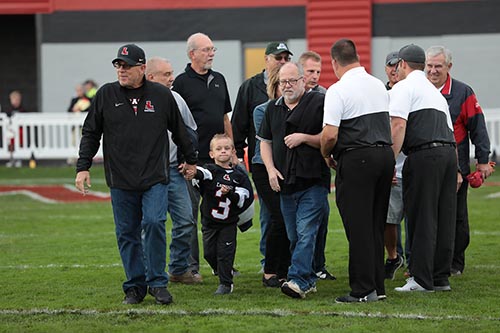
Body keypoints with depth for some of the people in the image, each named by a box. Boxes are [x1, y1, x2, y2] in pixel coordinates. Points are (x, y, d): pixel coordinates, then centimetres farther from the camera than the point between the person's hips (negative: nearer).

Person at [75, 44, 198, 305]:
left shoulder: (162, 95, 3)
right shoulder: (106, 95, 4)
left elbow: (179, 131, 16)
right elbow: (90, 133, 9)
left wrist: (191, 160, 23)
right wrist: (83, 167, 1)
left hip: (155, 178, -2)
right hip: (120, 180, 2)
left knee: (154, 223, -17)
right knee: (127, 233, 4)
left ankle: (157, 282, -5)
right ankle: (135, 286, 15)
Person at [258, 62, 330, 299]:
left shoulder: (318, 103, -4)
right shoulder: (273, 108, 15)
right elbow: (265, 141, 20)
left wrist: (304, 138, -15)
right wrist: (271, 168, 5)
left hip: (313, 181, -6)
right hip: (285, 182, 6)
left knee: (306, 232, -14)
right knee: (293, 236, 9)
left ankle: (298, 279, -20)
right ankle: (309, 280, 18)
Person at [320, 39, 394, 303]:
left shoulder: (338, 90, -11)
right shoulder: (378, 86, 12)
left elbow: (330, 135, -17)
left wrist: (326, 155, 3)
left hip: (356, 161, -7)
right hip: (385, 154, 7)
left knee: (358, 227, -3)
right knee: (376, 225, 13)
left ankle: (363, 289, -3)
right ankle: (377, 286, 16)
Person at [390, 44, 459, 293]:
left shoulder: (403, 87, 2)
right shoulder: (436, 92, 28)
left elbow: (398, 125, -12)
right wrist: (456, 171, 27)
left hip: (423, 154, -8)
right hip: (449, 152, 8)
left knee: (421, 218, -5)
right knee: (444, 218, 10)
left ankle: (421, 279, -5)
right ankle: (441, 278, 14)